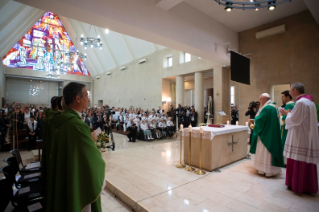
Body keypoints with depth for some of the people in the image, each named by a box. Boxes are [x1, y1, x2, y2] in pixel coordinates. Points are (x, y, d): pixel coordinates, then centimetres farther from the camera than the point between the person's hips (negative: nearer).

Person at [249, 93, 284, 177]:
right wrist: (255, 120, 16)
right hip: (271, 134, 10)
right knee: (270, 150, 16)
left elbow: (260, 120, -20)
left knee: (264, 151, 1)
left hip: (265, 134, -10)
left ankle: (264, 170, 11)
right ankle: (270, 169, 26)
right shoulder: (273, 107, 11)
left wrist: (255, 118, 0)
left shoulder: (266, 108, -20)